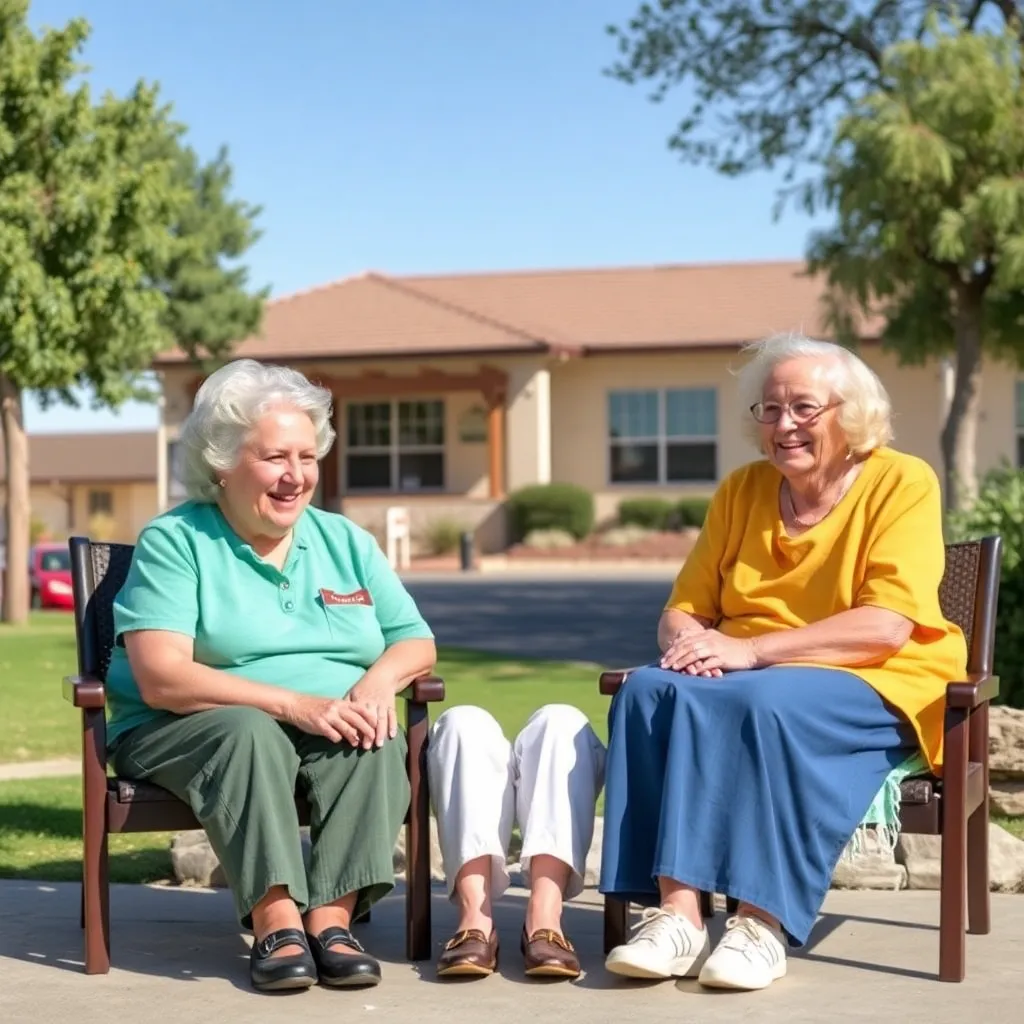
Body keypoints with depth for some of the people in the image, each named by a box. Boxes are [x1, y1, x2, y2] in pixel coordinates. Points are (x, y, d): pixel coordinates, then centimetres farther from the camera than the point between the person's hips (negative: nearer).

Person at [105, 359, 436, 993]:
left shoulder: (345, 541, 16)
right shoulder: (173, 542, -1)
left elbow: (416, 642, 14)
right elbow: (162, 680, -14)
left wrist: (380, 678, -12)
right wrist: (293, 704, -24)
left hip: (334, 733, 4)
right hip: (192, 733, -3)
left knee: (380, 742, -29)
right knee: (249, 731, -36)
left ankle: (332, 919, -36)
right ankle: (276, 922, -39)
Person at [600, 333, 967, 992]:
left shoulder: (902, 483, -5)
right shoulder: (741, 491, 11)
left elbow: (886, 626, -16)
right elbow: (682, 610, 12)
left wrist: (750, 649, -22)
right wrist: (691, 641, -14)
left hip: (879, 689, -5)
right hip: (745, 680, 5)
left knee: (765, 700, -36)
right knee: (650, 690, -25)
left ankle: (762, 922, -31)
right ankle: (677, 912, -30)